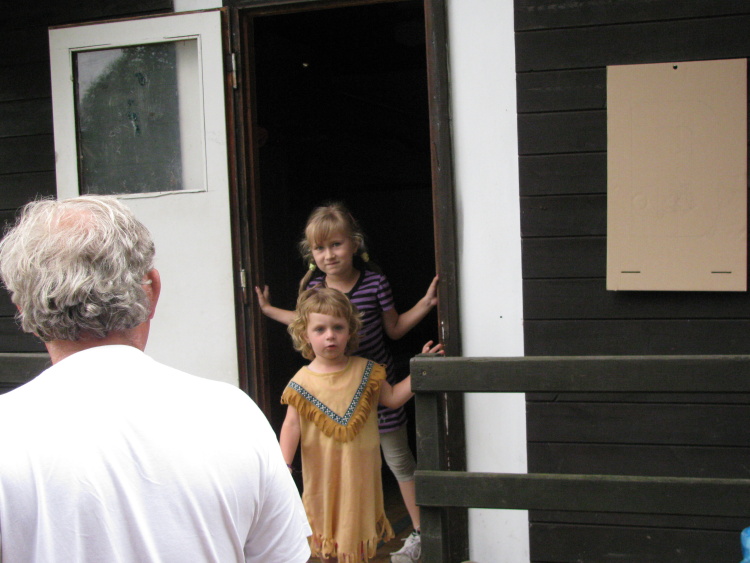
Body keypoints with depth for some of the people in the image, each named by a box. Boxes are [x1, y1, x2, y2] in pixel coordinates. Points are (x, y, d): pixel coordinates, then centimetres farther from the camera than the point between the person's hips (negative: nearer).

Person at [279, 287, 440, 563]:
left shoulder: (365, 371, -1)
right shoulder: (302, 382, -7)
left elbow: (392, 398, 7)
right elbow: (292, 425, -7)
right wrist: (284, 464, -16)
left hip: (360, 470, 1)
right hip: (324, 473, -1)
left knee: (358, 527, 10)